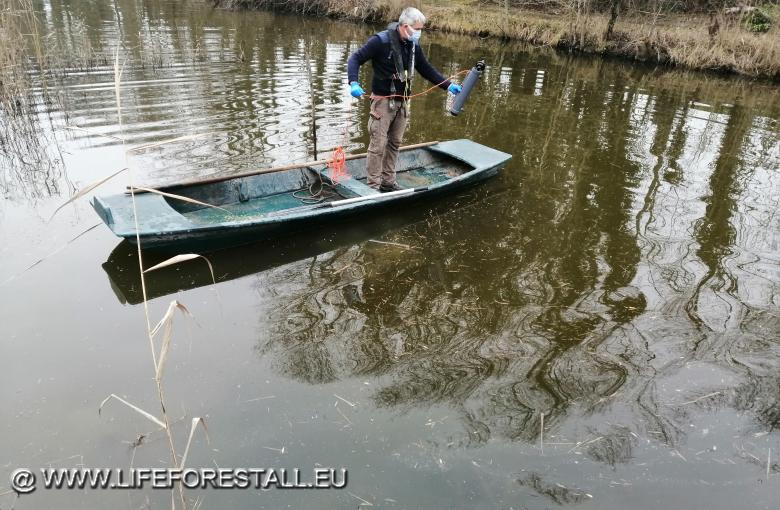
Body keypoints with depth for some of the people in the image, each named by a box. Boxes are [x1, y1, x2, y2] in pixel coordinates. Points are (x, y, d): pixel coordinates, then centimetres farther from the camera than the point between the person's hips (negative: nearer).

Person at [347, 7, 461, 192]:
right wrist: (353, 83, -31)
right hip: (383, 101, -6)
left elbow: (426, 69, 15)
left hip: (402, 101, 7)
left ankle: (388, 182, 23)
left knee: (394, 144, 12)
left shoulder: (413, 45, 5)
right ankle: (373, 186, 4)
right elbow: (355, 58, -14)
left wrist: (448, 85, 8)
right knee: (378, 145, -5)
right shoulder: (381, 41, -14)